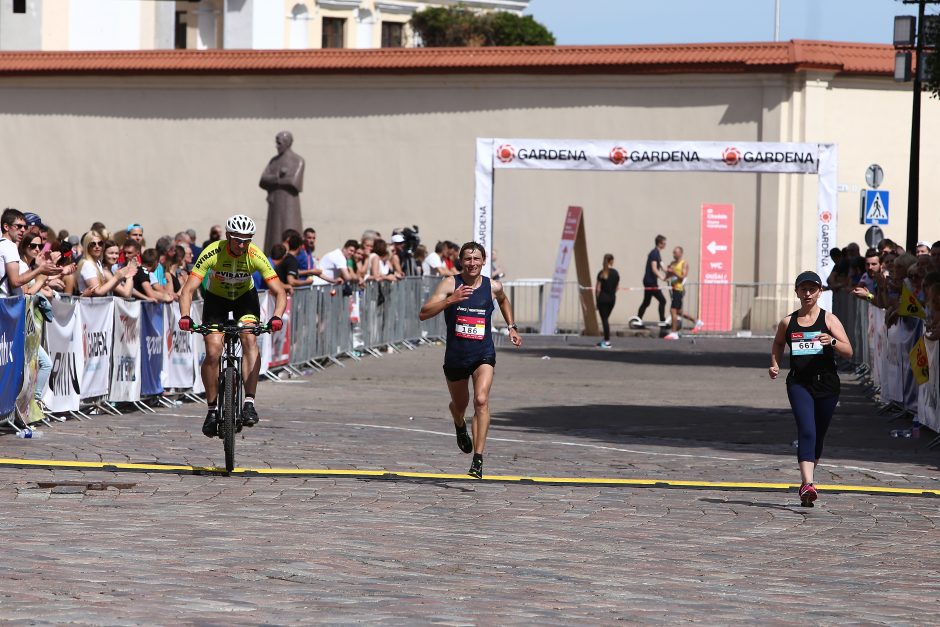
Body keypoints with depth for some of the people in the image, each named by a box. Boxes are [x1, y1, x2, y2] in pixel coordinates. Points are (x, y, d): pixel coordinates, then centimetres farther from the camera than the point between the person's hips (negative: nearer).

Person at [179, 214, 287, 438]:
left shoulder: (255, 256, -27)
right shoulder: (212, 253, -30)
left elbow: (279, 291, -28)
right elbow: (188, 289, -34)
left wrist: (277, 317, -47)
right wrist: (185, 316, -51)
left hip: (245, 297, 0)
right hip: (216, 298, 0)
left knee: (249, 338, -27)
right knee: (213, 353, -15)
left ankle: (249, 402, -27)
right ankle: (212, 409, 2)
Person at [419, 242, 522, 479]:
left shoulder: (493, 287, -1)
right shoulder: (450, 284, -9)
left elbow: (503, 300, 26)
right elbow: (424, 314, -19)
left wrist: (512, 327, 18)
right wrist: (450, 300, -31)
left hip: (483, 354, -1)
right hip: (455, 355, 1)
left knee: (481, 401, -23)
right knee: (459, 404, 21)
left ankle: (478, 459, -25)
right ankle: (460, 427, 59)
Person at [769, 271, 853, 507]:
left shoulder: (829, 319, 1)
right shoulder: (788, 322, 7)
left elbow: (848, 352, -4)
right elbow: (778, 345, 27)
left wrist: (832, 342, -23)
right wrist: (775, 365, 8)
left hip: (826, 383, 1)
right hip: (799, 383, -1)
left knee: (818, 436, 11)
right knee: (807, 432, -18)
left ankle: (805, 484, 28)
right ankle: (807, 484, -28)